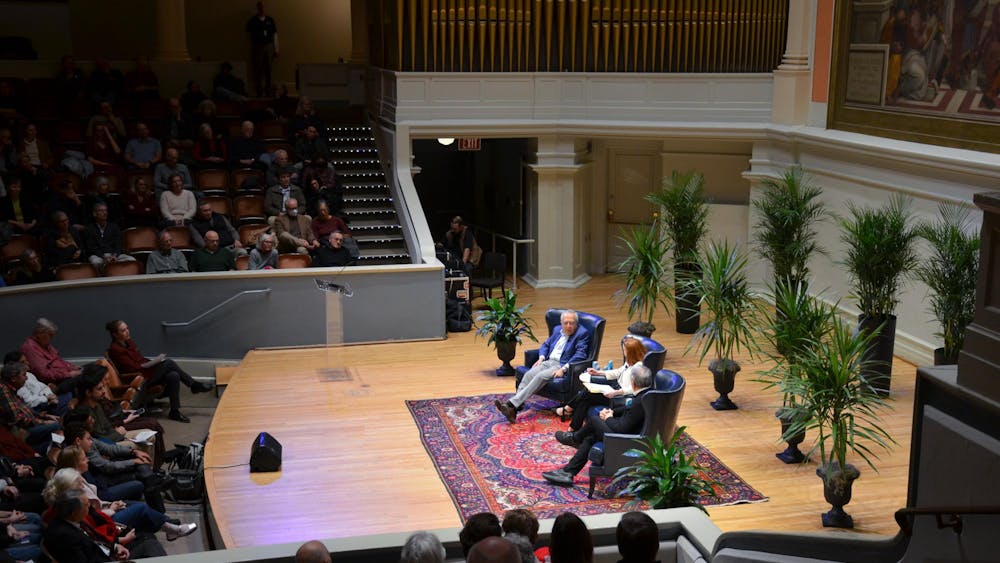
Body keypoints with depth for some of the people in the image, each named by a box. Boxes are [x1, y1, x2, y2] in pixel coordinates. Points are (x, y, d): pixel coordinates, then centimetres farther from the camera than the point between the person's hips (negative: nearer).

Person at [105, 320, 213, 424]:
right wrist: (153, 363, -13)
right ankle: (194, 385, -9)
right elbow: (132, 368, -17)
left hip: (145, 371, 8)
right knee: (169, 363, -20)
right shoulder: (115, 350, -13)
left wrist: (153, 361, -2)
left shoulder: (128, 342, 13)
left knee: (173, 376, -19)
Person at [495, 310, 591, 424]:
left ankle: (512, 404, -37)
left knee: (540, 376, -30)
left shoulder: (582, 334, -3)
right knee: (529, 375, -21)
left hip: (562, 366, -6)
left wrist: (563, 369, -22)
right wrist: (541, 358, 5)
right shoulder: (557, 330, 18)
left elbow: (580, 355, -13)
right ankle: (513, 409, -33)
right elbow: (546, 345, 26)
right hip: (548, 362, 6)